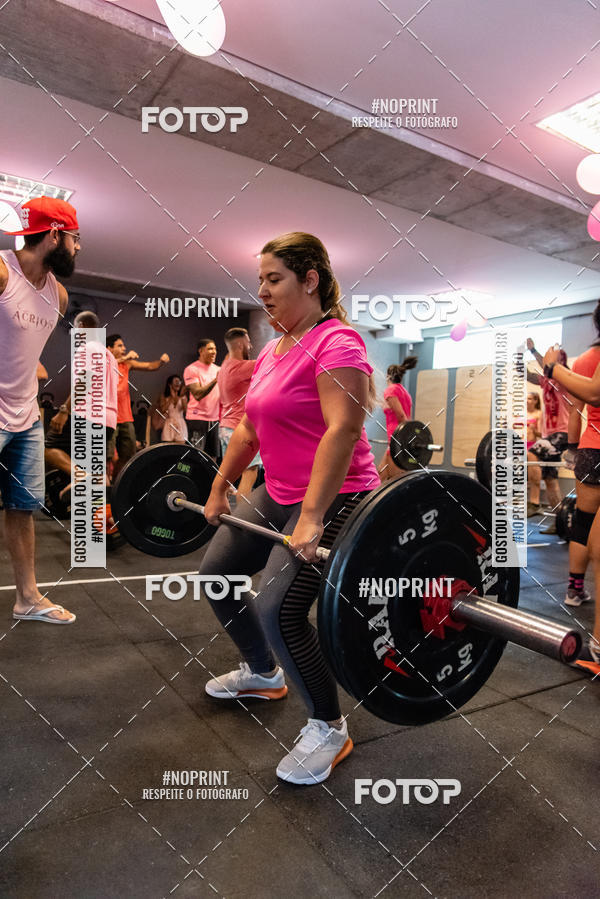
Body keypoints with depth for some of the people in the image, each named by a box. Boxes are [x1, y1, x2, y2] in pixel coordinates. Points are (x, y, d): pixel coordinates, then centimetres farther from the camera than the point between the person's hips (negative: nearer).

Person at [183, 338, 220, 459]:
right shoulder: (191, 369, -7)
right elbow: (197, 394, -18)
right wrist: (215, 380, -25)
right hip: (197, 418, -6)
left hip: (214, 418, 6)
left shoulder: (218, 369, 12)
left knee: (212, 456, 9)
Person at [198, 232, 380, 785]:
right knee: (217, 575, 16)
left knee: (280, 612, -19)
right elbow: (249, 429, 16)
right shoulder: (273, 351, 12)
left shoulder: (335, 343, -16)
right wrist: (219, 489, 17)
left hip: (333, 500, -10)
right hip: (277, 495, 10)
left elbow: (342, 431, -28)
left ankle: (329, 730, 7)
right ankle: (262, 674, 38)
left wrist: (312, 519, -33)